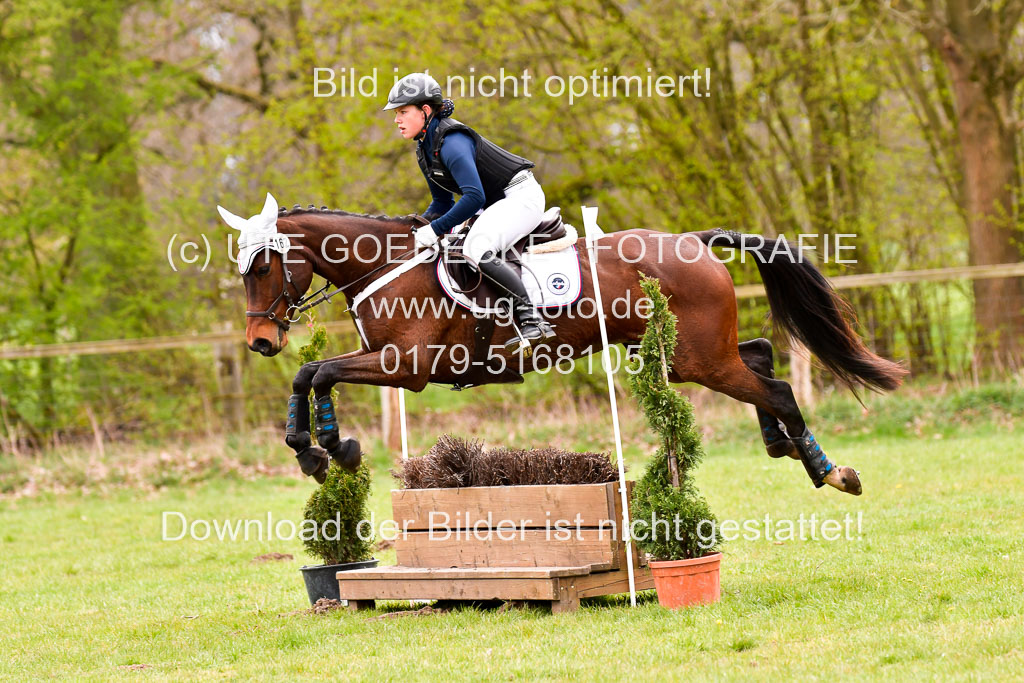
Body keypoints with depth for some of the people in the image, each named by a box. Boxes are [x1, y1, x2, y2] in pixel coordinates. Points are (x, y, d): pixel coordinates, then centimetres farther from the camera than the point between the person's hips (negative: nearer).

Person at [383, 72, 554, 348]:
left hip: (521, 195, -11)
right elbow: (443, 203, 17)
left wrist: (434, 230, -28)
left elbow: (474, 197, -31)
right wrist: (417, 228, 1)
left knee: (476, 250, -31)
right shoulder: (425, 149, 8)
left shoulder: (451, 142, -23)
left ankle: (532, 319, -31)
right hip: (496, 205, 11)